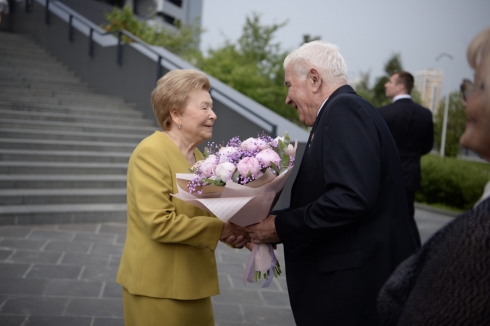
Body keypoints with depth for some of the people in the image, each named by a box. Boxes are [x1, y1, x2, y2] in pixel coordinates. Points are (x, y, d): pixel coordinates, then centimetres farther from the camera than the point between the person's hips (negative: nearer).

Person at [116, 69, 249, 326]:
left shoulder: (197, 157, 10)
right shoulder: (151, 153, -15)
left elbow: (205, 213, 8)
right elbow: (159, 223, -22)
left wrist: (237, 231, -10)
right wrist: (221, 229, -22)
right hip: (158, 286, -8)